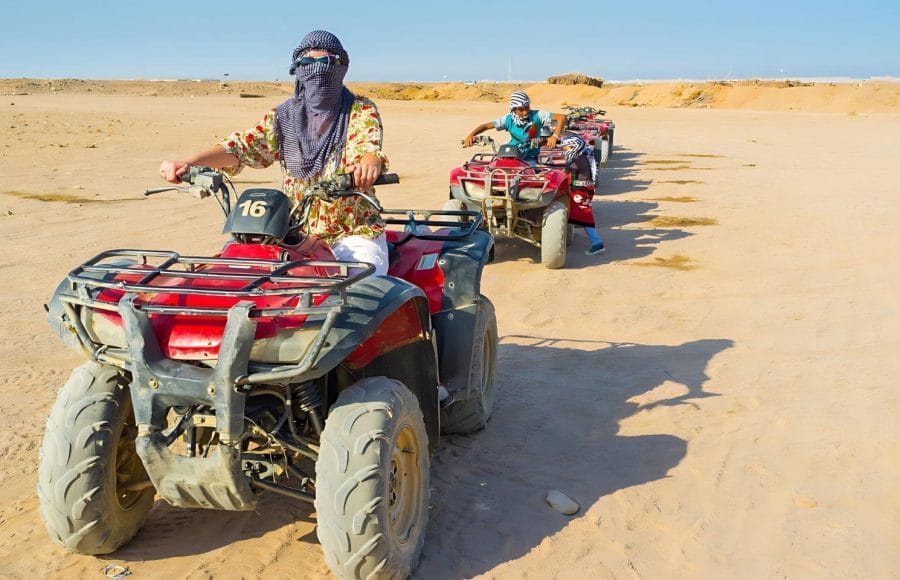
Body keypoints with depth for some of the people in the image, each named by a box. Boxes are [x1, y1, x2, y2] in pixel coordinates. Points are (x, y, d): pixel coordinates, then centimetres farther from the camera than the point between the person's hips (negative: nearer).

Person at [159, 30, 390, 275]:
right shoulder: (283, 117, 7)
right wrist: (188, 162, -24)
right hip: (298, 234, 3)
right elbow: (243, 145, -5)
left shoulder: (361, 111, 0)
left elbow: (370, 144, -21)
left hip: (355, 234, -3)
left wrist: (369, 163, -47)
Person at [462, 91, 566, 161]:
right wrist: (471, 135, -15)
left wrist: (555, 136, -32)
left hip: (530, 158, -2)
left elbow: (562, 117, -16)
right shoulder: (508, 119, -2)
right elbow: (486, 125, 2)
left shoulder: (537, 115, -11)